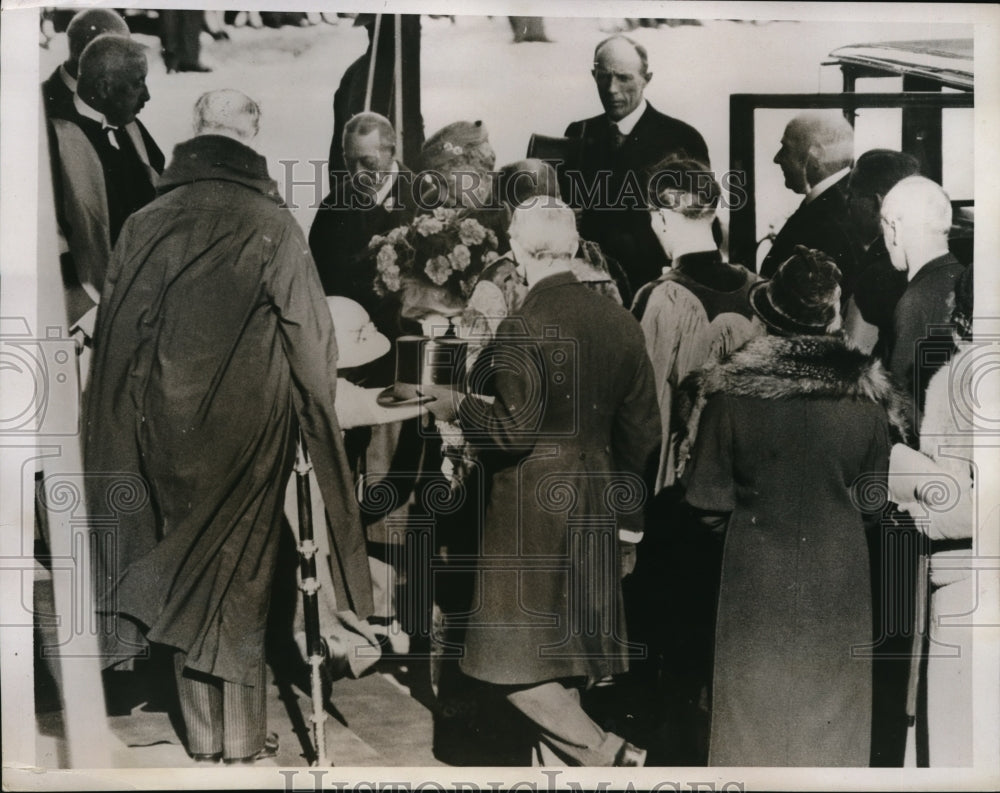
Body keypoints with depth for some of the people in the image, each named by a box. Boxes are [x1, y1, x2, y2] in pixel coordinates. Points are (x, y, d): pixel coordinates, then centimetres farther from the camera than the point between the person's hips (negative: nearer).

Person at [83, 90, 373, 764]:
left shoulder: (143, 227, 0)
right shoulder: (274, 227, -9)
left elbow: (116, 342, 5)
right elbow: (312, 339, -7)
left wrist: (135, 428, 15)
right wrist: (315, 411, 9)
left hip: (166, 429, 3)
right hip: (250, 428, -2)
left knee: (183, 561, 13)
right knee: (243, 570, 9)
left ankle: (203, 738, 23)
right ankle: (244, 741, 17)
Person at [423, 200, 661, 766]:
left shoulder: (522, 329, -16)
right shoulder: (620, 322, 4)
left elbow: (514, 430, -19)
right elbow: (642, 430, 8)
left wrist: (457, 407, -1)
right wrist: (630, 522, 17)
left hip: (533, 508, -7)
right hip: (594, 507, 7)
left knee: (516, 663, 4)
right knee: (564, 647, 18)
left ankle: (609, 754, 3)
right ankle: (560, 758, 29)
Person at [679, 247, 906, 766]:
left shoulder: (732, 390, -17)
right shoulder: (867, 394, -13)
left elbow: (707, 499, -11)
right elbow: (876, 490, 2)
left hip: (757, 572, -1)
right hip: (838, 570, 1)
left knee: (755, 702, 16)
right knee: (831, 691, 19)